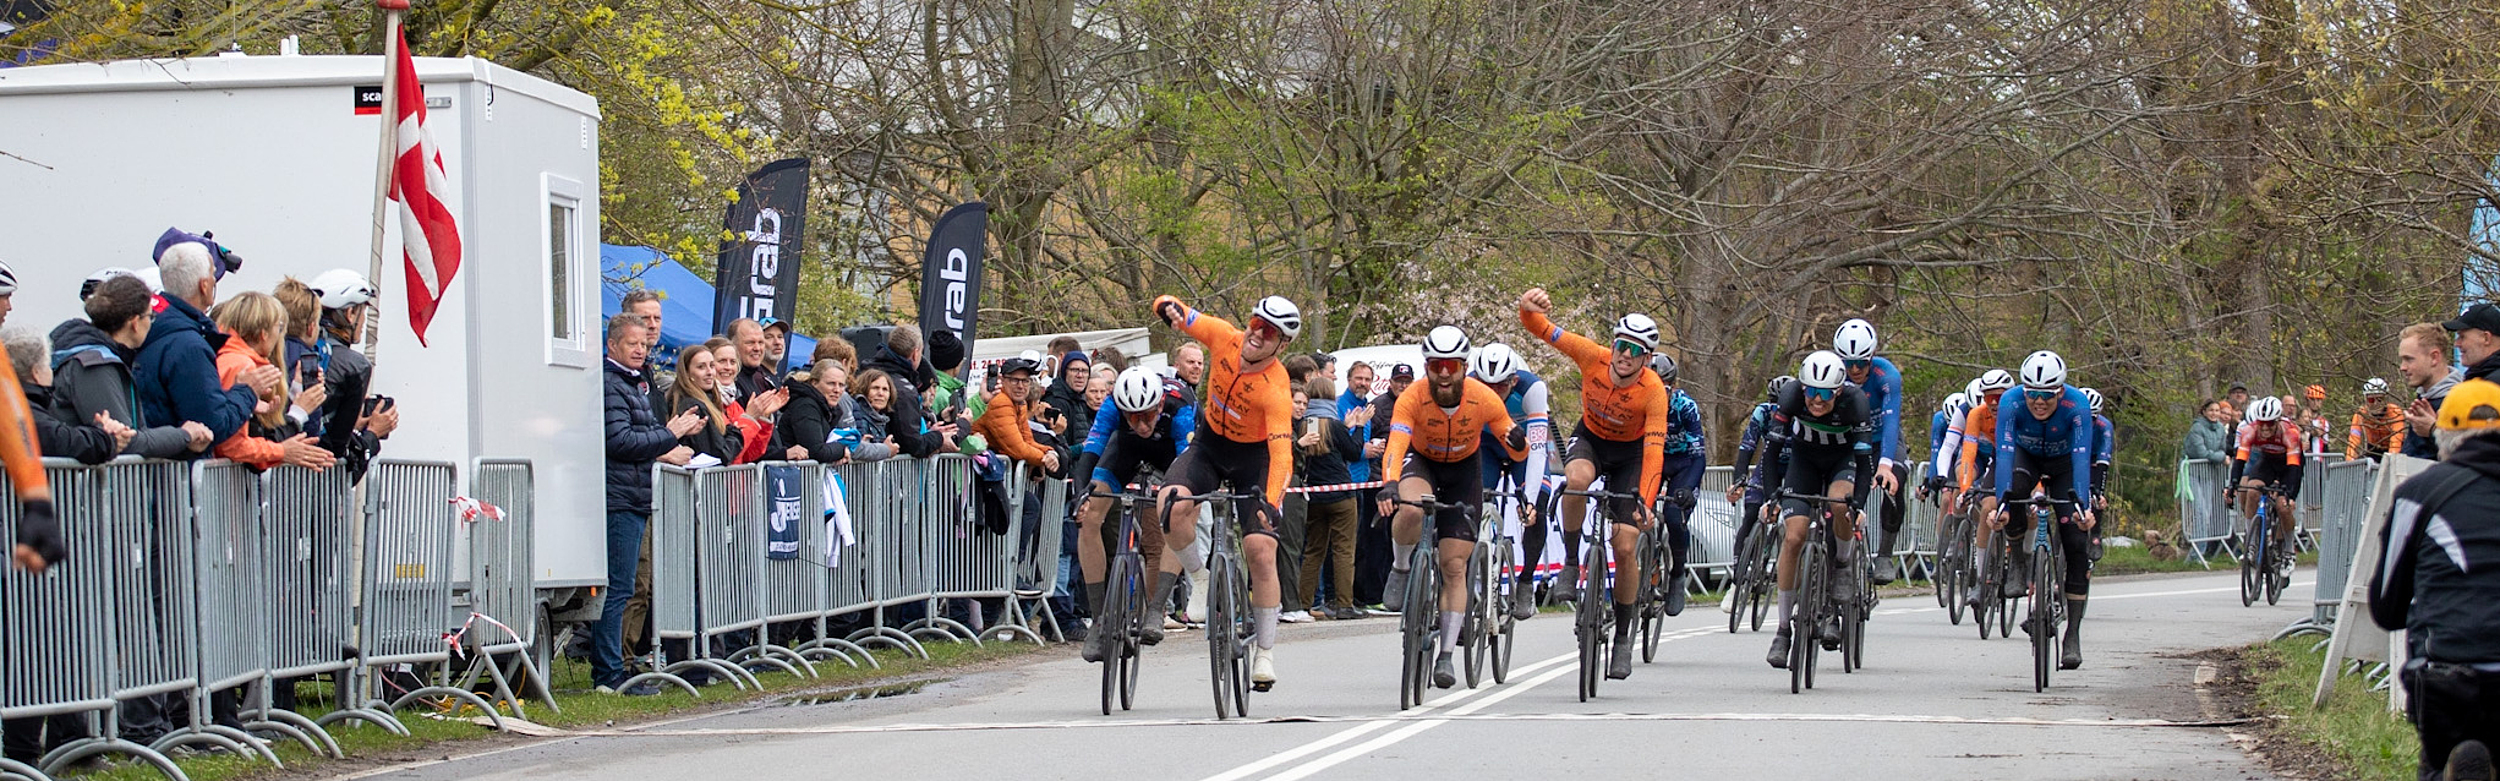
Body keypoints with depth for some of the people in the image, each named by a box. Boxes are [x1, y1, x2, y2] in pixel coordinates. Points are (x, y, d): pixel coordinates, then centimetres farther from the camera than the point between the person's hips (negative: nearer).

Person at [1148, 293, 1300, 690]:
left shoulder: (1275, 390, -30)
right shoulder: (1224, 338, -18)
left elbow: (1281, 452, -38)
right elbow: (1169, 308, -9)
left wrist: (1271, 502, -51)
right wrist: (1170, 308, -34)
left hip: (1254, 456, -3)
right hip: (1209, 442, 3)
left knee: (1260, 550, -13)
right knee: (1174, 505, -27)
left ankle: (1265, 651, 0)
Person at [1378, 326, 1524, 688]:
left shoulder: (1484, 400, -26)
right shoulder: (1412, 399, -30)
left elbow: (1518, 455, -19)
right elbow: (1396, 445, -43)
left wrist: (1519, 443, -44)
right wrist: (1389, 485, -62)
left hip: (1463, 470, 1)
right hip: (1420, 461, -1)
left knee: (1454, 567, -6)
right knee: (1410, 510, -37)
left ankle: (1446, 657, 2)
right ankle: (1401, 569, -7)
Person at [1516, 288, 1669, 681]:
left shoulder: (1654, 392, -30)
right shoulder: (1593, 357, -25)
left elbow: (1654, 450, -33)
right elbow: (1539, 328, -25)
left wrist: (1646, 502, -44)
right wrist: (1529, 306, -48)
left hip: (1630, 451, -1)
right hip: (1590, 438, 1)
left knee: (1625, 546, -8)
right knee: (1576, 479, -37)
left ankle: (1623, 637, 8)